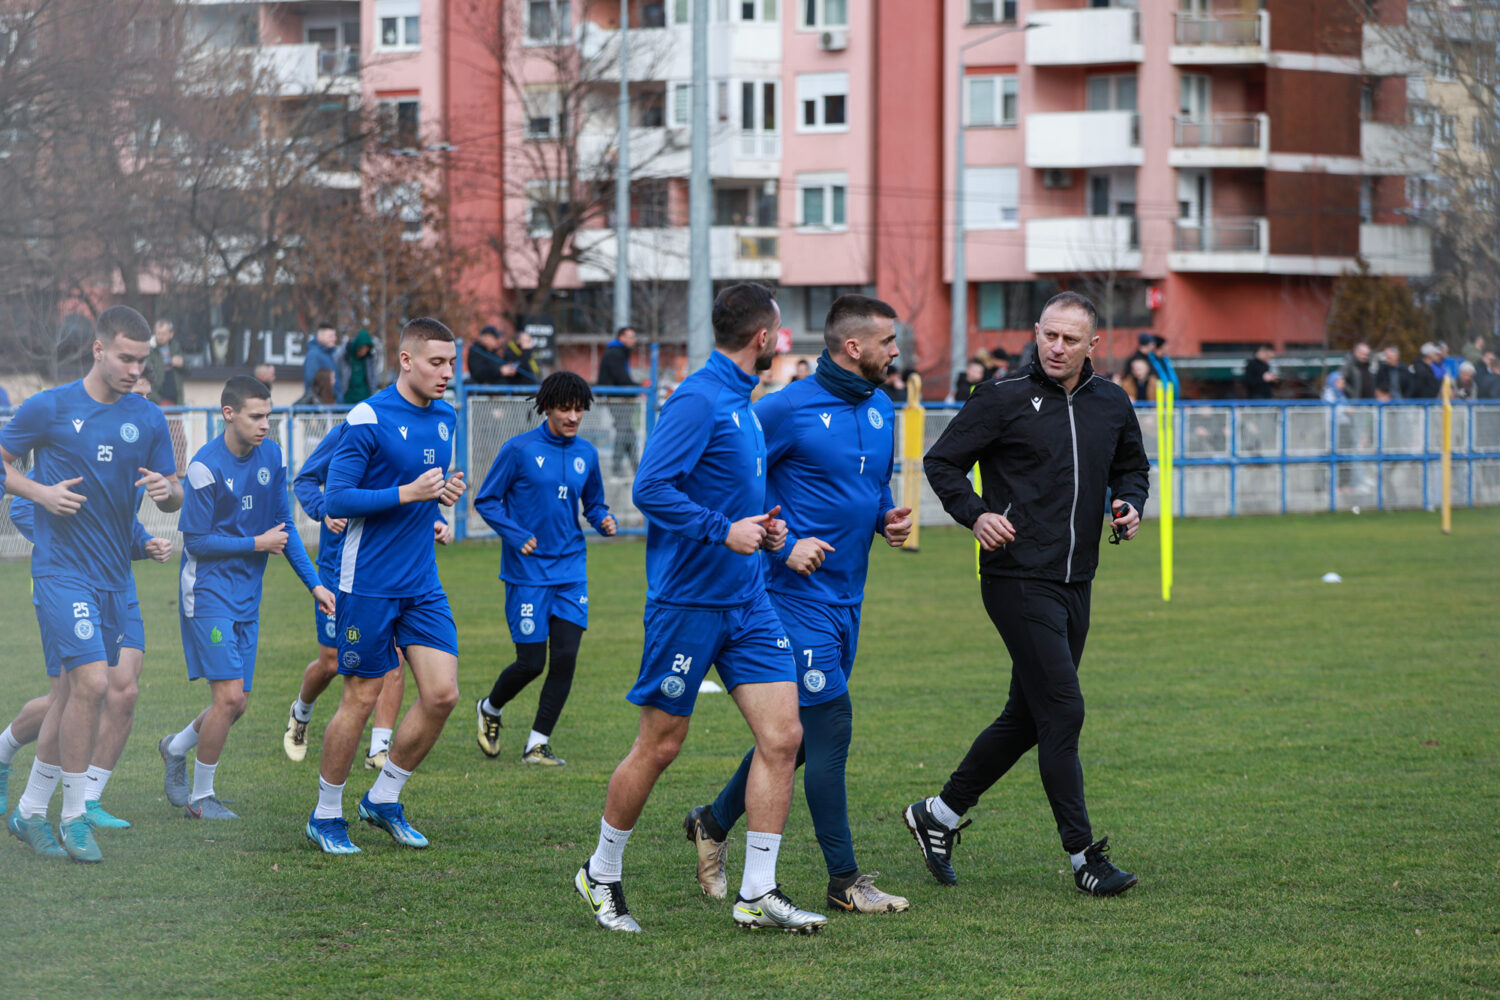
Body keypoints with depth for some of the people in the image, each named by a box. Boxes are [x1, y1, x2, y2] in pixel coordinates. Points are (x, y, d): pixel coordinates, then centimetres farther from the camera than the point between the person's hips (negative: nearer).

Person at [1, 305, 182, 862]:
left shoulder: (147, 419, 7)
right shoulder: (49, 408, -4)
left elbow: (174, 499, 11)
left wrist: (167, 490, -12)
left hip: (114, 576, 5)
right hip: (62, 570, -5)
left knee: (73, 691, 10)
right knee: (92, 681, -17)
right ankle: (74, 816, -6)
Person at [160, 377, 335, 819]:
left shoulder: (270, 456, 4)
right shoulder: (206, 467, -16)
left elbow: (285, 526, 12)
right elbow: (195, 540, -13)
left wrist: (314, 583, 6)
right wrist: (258, 544, -9)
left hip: (246, 597, 7)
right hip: (208, 591, -7)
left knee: (235, 704, 7)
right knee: (229, 696, -13)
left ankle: (176, 748, 35)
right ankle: (200, 796, 3)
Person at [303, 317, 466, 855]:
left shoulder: (444, 418, 10)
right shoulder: (368, 419, -13)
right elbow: (335, 499, -14)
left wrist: (445, 493, 2)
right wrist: (408, 493, -21)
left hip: (423, 583, 6)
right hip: (369, 583, -6)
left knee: (442, 693, -3)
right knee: (361, 699, 0)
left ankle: (384, 799, 15)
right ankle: (326, 814, 16)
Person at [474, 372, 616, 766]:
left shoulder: (586, 454, 8)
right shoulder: (519, 449, -6)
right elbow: (486, 501, -1)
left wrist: (603, 521, -4)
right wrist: (517, 536, -15)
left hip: (570, 570, 4)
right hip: (527, 571, -4)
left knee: (566, 656, -6)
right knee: (531, 662, -4)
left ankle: (537, 744, 5)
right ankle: (490, 708, 28)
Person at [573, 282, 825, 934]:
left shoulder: (740, 402, 14)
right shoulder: (699, 400, -14)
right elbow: (650, 488, -22)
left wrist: (761, 528, 9)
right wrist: (724, 530, -23)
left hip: (746, 600, 8)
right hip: (688, 601, -8)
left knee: (782, 735, -2)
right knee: (660, 745, 2)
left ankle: (757, 893, 2)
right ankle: (601, 874, 20)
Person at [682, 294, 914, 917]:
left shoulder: (881, 412, 11)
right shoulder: (788, 409, -13)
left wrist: (889, 520, 4)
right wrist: (784, 545, -17)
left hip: (846, 599, 8)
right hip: (797, 591, -8)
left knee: (797, 732, 13)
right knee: (829, 725, -7)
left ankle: (714, 823, 32)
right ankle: (844, 881, 0)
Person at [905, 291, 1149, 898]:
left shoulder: (1112, 405, 9)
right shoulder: (1004, 400, -6)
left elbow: (1131, 466, 25)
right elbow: (942, 461, -1)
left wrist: (1129, 503, 4)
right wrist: (974, 513, -17)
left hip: (1074, 584, 7)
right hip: (1018, 579, -7)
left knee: (1029, 717, 13)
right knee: (1063, 711, -11)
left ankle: (939, 815, 28)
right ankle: (1084, 857, -6)